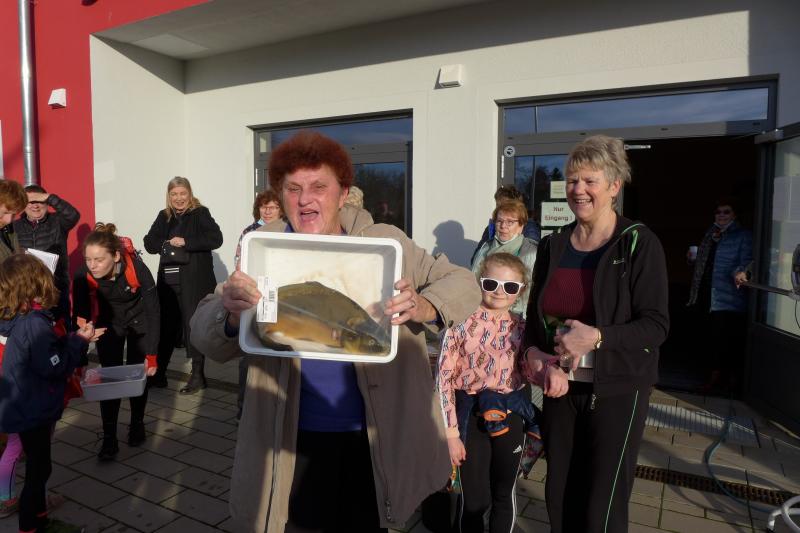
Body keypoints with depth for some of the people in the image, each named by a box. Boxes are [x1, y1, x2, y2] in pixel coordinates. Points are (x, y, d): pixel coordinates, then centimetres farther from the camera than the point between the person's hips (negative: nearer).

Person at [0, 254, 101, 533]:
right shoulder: (35, 323, -28)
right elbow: (55, 366, -26)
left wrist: (78, 340, 3)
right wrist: (79, 341, -15)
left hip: (28, 407, 9)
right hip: (32, 412, -9)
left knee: (38, 465, 25)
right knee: (38, 468, 8)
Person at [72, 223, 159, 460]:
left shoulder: (137, 269, -34)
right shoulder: (83, 276, -28)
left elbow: (153, 312, -25)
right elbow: (80, 319, -18)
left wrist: (152, 355, -23)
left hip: (139, 323, -1)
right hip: (109, 325, 1)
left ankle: (137, 424, 27)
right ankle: (109, 439, 4)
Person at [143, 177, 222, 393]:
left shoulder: (200, 214, -2)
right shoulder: (164, 217, 13)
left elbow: (216, 239, -14)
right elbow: (149, 243, 10)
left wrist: (186, 242, -17)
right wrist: (167, 243, -9)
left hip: (194, 283, -4)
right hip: (168, 281, 5)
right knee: (165, 325, 11)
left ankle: (198, 375, 12)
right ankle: (158, 372, 25)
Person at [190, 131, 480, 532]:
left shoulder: (386, 244, -5)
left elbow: (462, 283, -3)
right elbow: (204, 334, -9)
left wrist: (424, 307, -26)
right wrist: (231, 314, -33)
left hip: (374, 442, 1)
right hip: (291, 444, 0)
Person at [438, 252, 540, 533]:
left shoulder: (520, 327, -1)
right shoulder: (462, 322, -14)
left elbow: (528, 371, 6)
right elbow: (445, 377, -11)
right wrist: (452, 432, -11)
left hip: (510, 415, 3)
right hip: (472, 415, -3)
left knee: (504, 494, 17)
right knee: (475, 500, 6)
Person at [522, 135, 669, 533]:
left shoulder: (639, 244, -9)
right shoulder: (552, 246, 5)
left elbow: (656, 325, -13)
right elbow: (534, 315, 8)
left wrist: (596, 337, -28)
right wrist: (535, 354, -11)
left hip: (617, 390, -4)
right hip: (561, 388, 5)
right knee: (559, 499, 15)